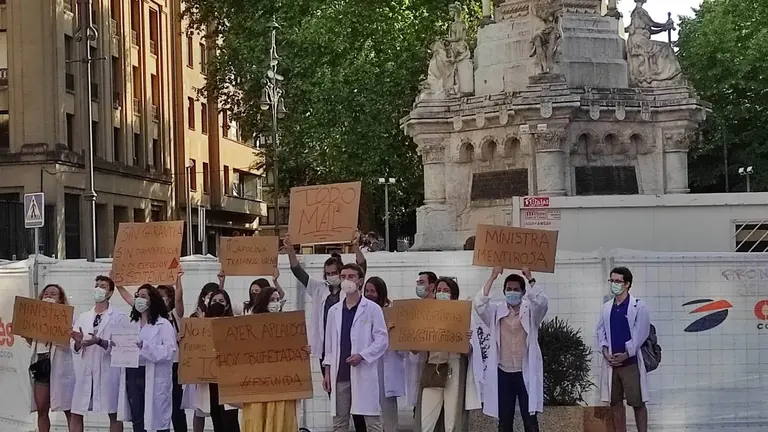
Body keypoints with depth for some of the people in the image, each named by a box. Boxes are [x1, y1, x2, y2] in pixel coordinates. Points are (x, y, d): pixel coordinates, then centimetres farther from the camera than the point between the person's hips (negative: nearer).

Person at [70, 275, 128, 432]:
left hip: (108, 371, -4)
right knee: (76, 414, 4)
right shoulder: (82, 317, 13)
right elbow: (76, 349, 12)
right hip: (84, 371, 4)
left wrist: (99, 341, -22)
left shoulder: (119, 317, -1)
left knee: (114, 414, 2)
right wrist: (78, 342, -10)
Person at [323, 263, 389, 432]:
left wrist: (362, 356, -16)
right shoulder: (334, 310, 13)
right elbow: (329, 343, 14)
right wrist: (327, 371, 8)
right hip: (340, 374, 5)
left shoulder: (372, 309, -1)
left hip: (364, 373, -4)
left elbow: (382, 339, -5)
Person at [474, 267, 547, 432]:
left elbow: (542, 302, -15)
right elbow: (479, 304, -9)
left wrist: (530, 279, -20)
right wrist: (492, 278, -14)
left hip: (526, 373, -2)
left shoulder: (530, 311, 5)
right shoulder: (496, 311, 8)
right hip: (503, 374, 2)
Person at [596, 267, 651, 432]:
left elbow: (641, 333, -9)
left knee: (637, 402, -3)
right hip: (611, 362, 5)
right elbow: (600, 331, 10)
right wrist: (605, 351, -6)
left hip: (630, 361, -5)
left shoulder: (638, 306, -4)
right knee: (615, 402, 8)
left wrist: (625, 354, -12)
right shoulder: (606, 307, 11)